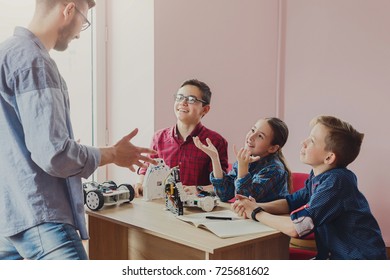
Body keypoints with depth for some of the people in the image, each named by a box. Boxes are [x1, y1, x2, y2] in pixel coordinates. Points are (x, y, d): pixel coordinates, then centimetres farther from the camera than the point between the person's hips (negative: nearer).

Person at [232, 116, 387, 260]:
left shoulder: (336, 182, -27)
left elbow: (295, 227, -30)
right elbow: (293, 201, 8)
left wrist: (256, 213, -15)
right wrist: (257, 206, -9)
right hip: (336, 255, 7)